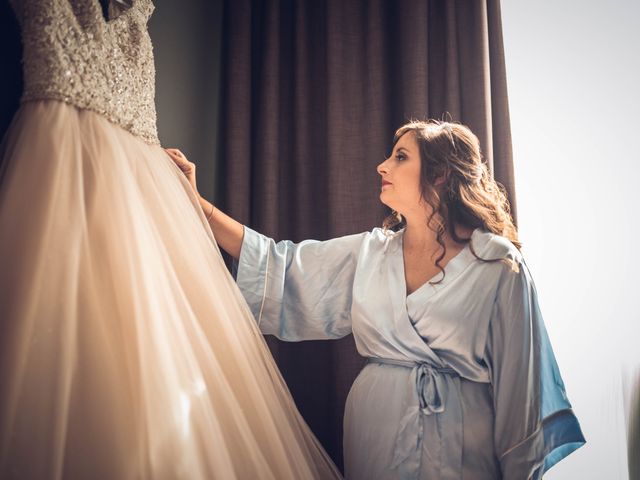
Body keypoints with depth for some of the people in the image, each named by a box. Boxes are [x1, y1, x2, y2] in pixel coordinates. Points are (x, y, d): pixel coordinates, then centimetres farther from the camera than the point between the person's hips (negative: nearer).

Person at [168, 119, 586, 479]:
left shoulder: (499, 267, -10)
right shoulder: (370, 253, 2)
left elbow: (519, 381, -8)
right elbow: (277, 266, 3)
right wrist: (197, 202, 0)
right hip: (373, 432, 4)